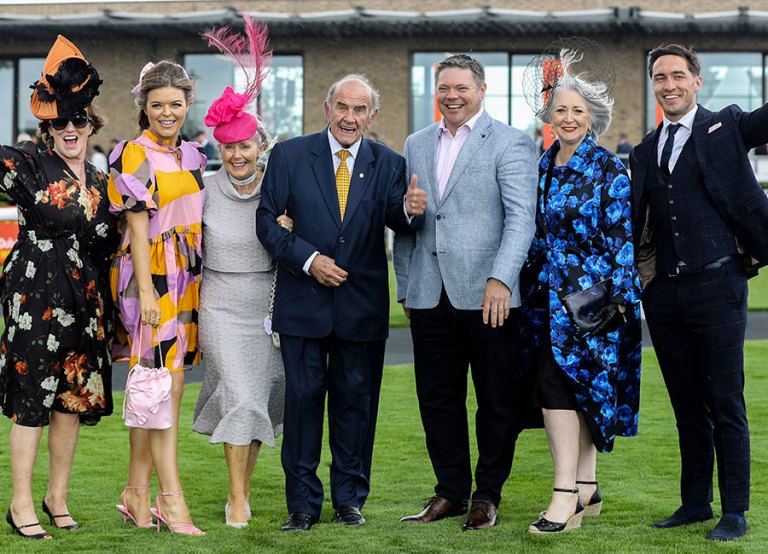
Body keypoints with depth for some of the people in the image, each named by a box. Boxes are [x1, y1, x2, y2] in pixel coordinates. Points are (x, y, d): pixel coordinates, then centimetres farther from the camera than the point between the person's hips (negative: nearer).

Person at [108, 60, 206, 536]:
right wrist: (146, 290, -16)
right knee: (168, 385, -9)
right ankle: (171, 498, -6)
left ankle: (137, 495, 12)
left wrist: (198, 281, 13)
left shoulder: (191, 155, 15)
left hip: (186, 277, 7)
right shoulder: (135, 155, -6)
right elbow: (138, 227, -11)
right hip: (152, 276, -7)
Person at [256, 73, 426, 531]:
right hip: (304, 300, -1)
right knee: (303, 397, 3)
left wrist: (411, 211, -31)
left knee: (357, 400, 8)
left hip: (362, 304, 1)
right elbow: (267, 219, -2)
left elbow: (397, 222, -8)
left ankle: (350, 498, 21)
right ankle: (303, 503, 12)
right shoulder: (290, 155, 0)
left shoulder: (388, 163, 4)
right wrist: (308, 259, -14)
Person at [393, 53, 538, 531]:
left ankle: (488, 495, 15)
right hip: (430, 295, 5)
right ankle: (452, 491, 20)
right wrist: (405, 285, 13)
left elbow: (521, 217, -11)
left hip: (487, 295, -5)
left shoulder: (510, 143, -2)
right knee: (437, 399, 8)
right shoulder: (417, 145, 15)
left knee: (497, 400, 3)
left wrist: (501, 278, -22)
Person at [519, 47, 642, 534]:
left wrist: (618, 295, -13)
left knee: (558, 383, -15)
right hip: (550, 293, 6)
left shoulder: (607, 169, -6)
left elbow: (620, 236, -8)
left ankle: (566, 495, -15)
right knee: (579, 388, 10)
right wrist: (531, 286, 14)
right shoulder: (544, 166, 11)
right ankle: (588, 490, 17)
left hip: (589, 294, -6)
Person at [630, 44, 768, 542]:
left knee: (725, 404, -2)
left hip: (716, 285, -5)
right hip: (664, 292, 5)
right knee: (687, 406, 12)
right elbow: (634, 221, 16)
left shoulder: (726, 126, 3)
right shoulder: (645, 152, 15)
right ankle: (696, 503, 20)